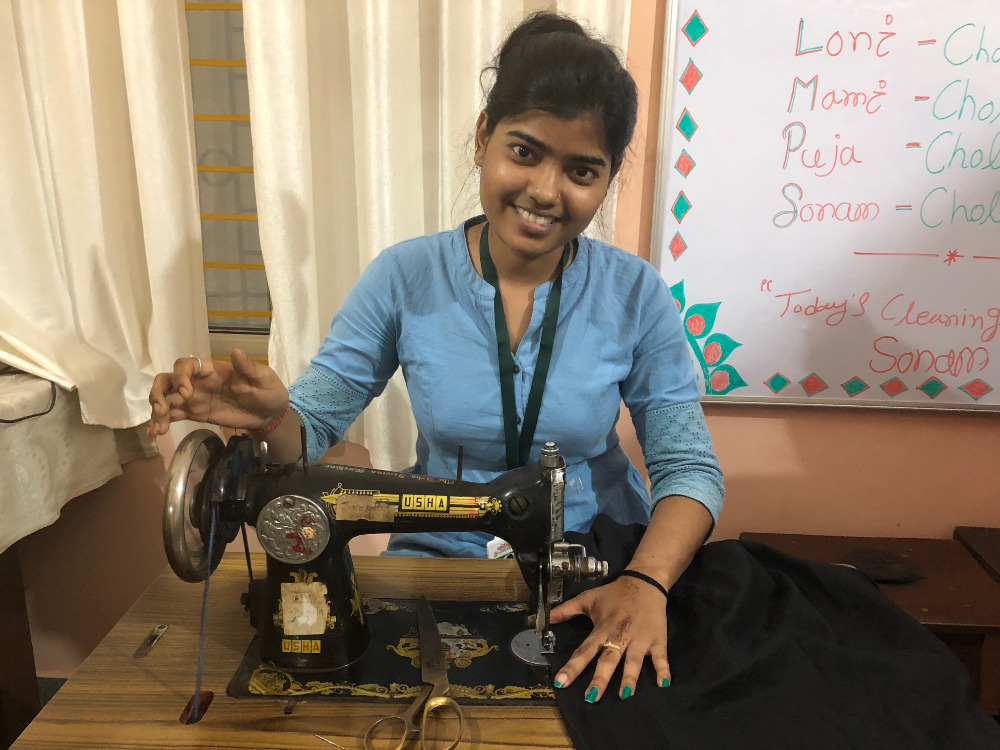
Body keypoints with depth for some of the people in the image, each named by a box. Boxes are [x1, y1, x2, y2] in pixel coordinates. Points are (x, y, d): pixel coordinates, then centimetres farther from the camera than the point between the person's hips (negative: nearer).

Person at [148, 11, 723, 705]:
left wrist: (647, 582, -24)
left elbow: (690, 467, -7)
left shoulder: (635, 296, -8)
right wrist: (269, 416, -29)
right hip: (441, 556, 1)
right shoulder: (406, 280, -8)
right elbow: (311, 432, -5)